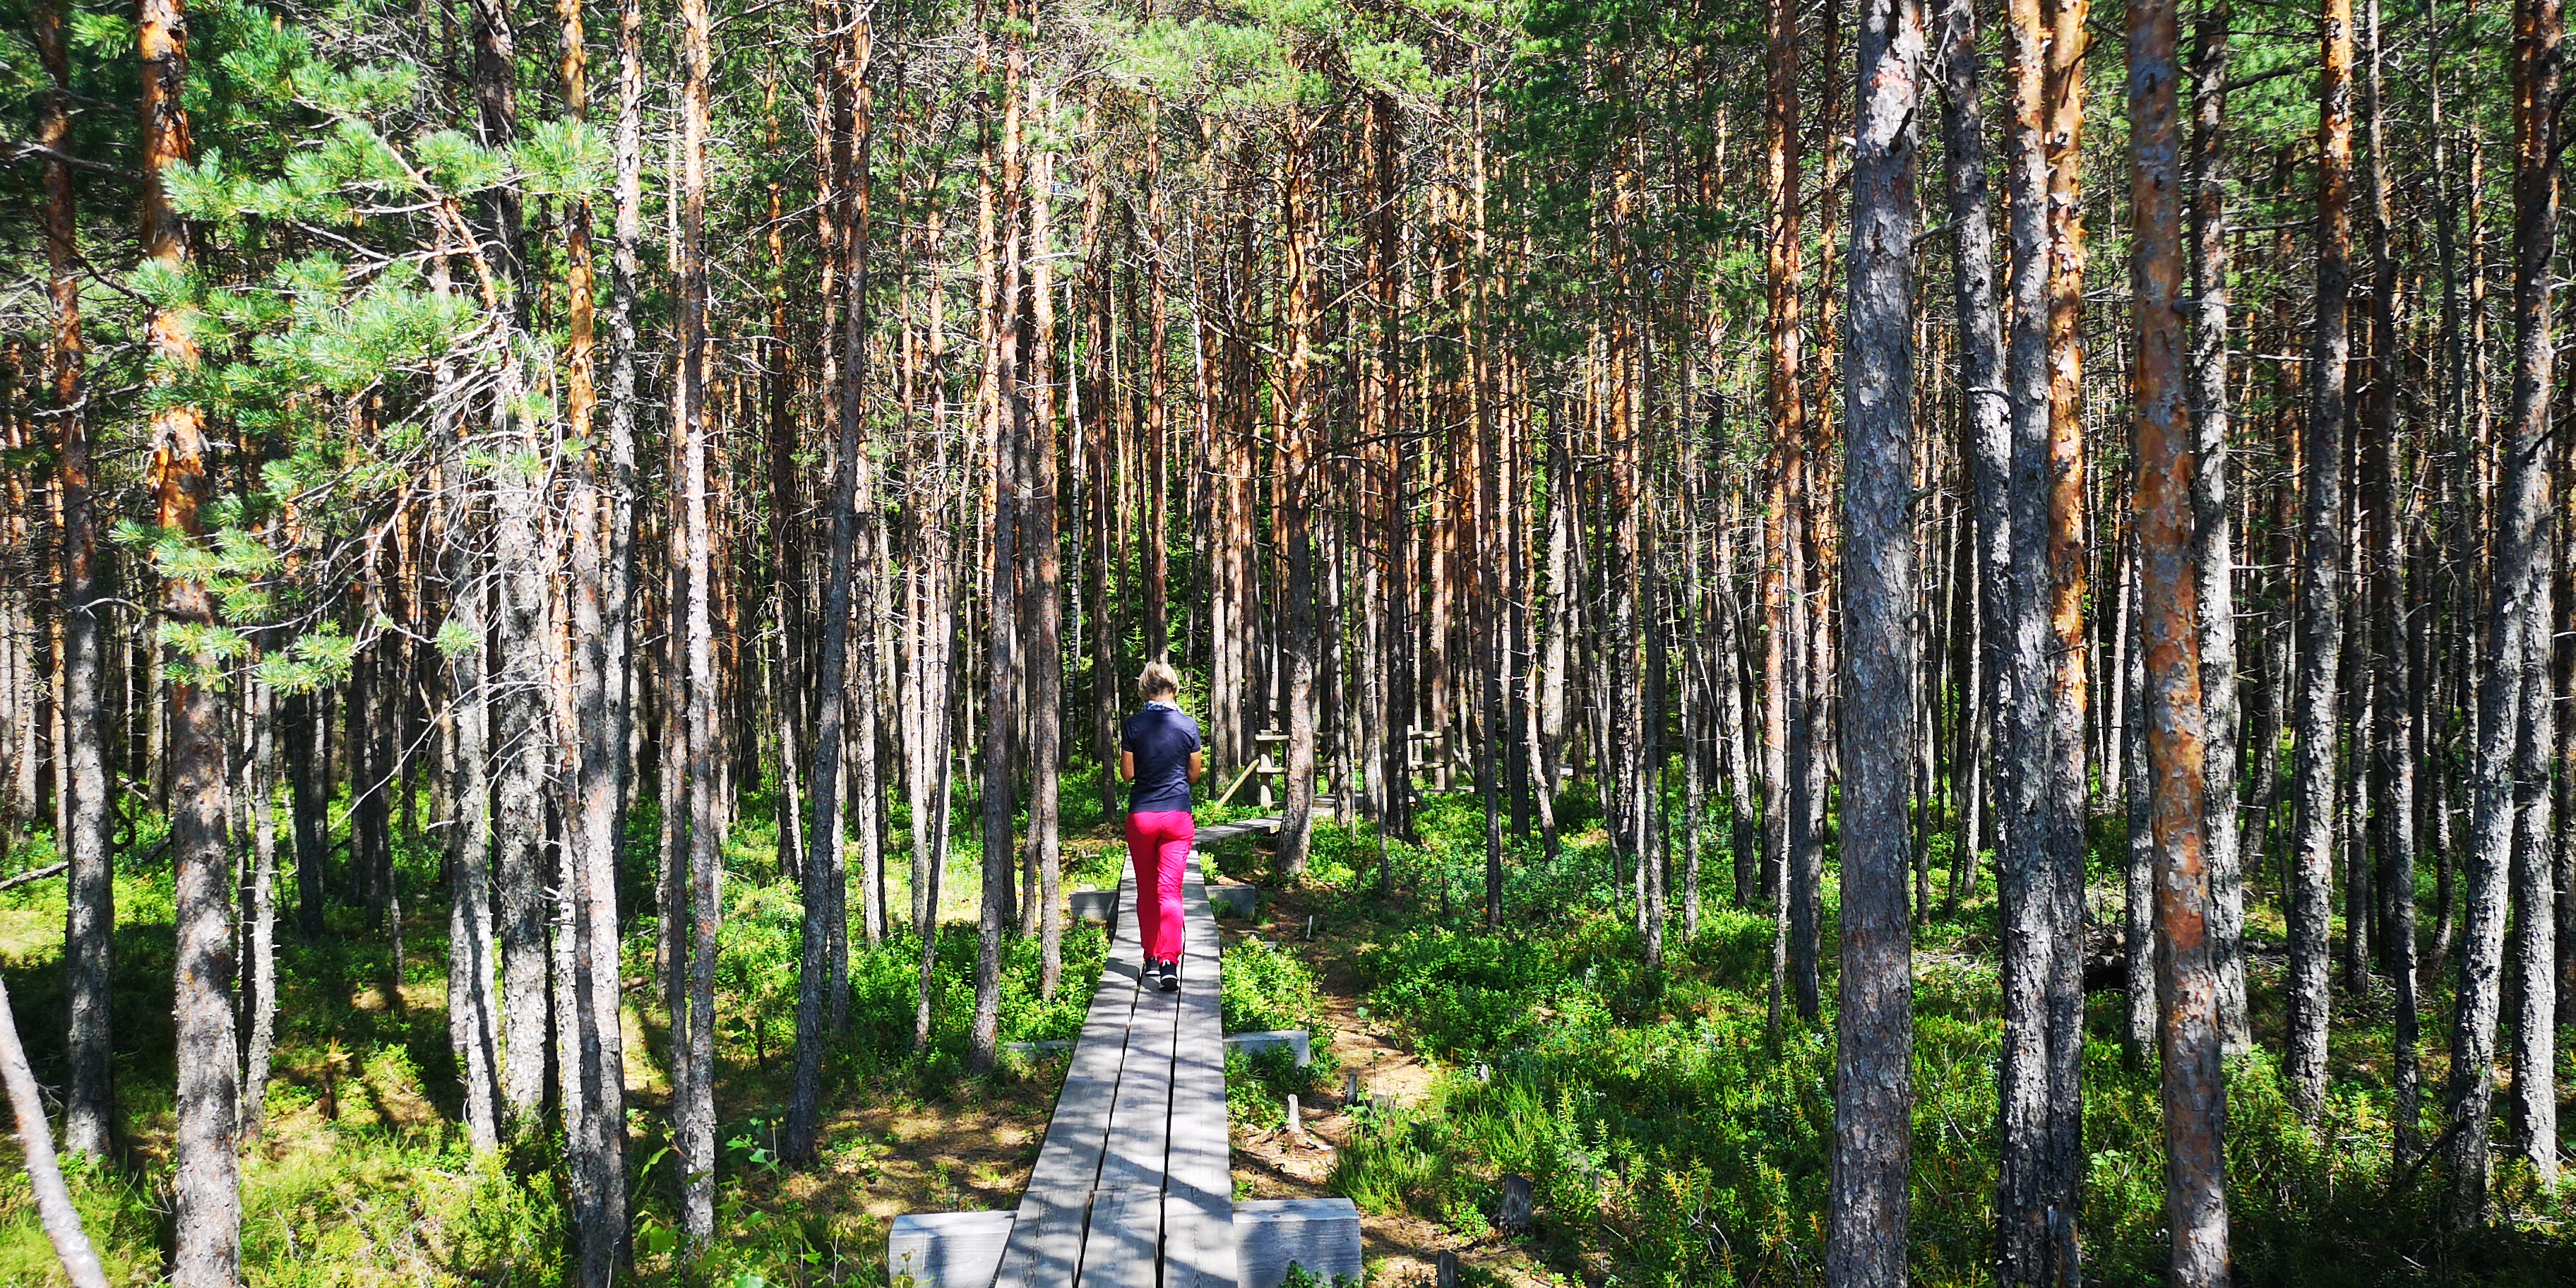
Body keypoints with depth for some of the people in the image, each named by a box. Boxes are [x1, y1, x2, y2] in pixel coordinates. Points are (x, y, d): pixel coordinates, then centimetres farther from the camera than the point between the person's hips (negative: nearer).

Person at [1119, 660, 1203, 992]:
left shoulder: (1132, 726, -3)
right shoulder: (1188, 725, -2)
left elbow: (1127, 774, 1)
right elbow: (1195, 774, 5)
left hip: (1141, 815, 0)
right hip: (1178, 815, 0)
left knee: (1146, 891, 14)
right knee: (1170, 890, -4)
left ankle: (1151, 959, 21)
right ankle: (1169, 963, -17)